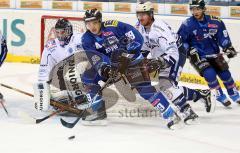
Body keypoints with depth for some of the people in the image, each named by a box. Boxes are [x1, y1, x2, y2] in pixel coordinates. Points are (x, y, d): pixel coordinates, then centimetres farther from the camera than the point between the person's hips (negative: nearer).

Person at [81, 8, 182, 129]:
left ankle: (170, 115, -14)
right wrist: (102, 68, -34)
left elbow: (137, 38, -20)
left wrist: (126, 54, -27)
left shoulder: (113, 26, -23)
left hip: (132, 59, -6)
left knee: (144, 89, -18)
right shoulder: (87, 39, -9)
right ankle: (99, 111, 7)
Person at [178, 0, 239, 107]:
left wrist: (228, 47, -8)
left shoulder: (215, 22, -10)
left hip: (213, 54, 3)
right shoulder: (187, 25, -15)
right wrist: (190, 50, -14)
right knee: (210, 74, -21)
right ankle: (220, 96, -2)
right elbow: (180, 41, -5)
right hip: (198, 56, -3)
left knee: (225, 73, 5)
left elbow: (223, 36, 2)